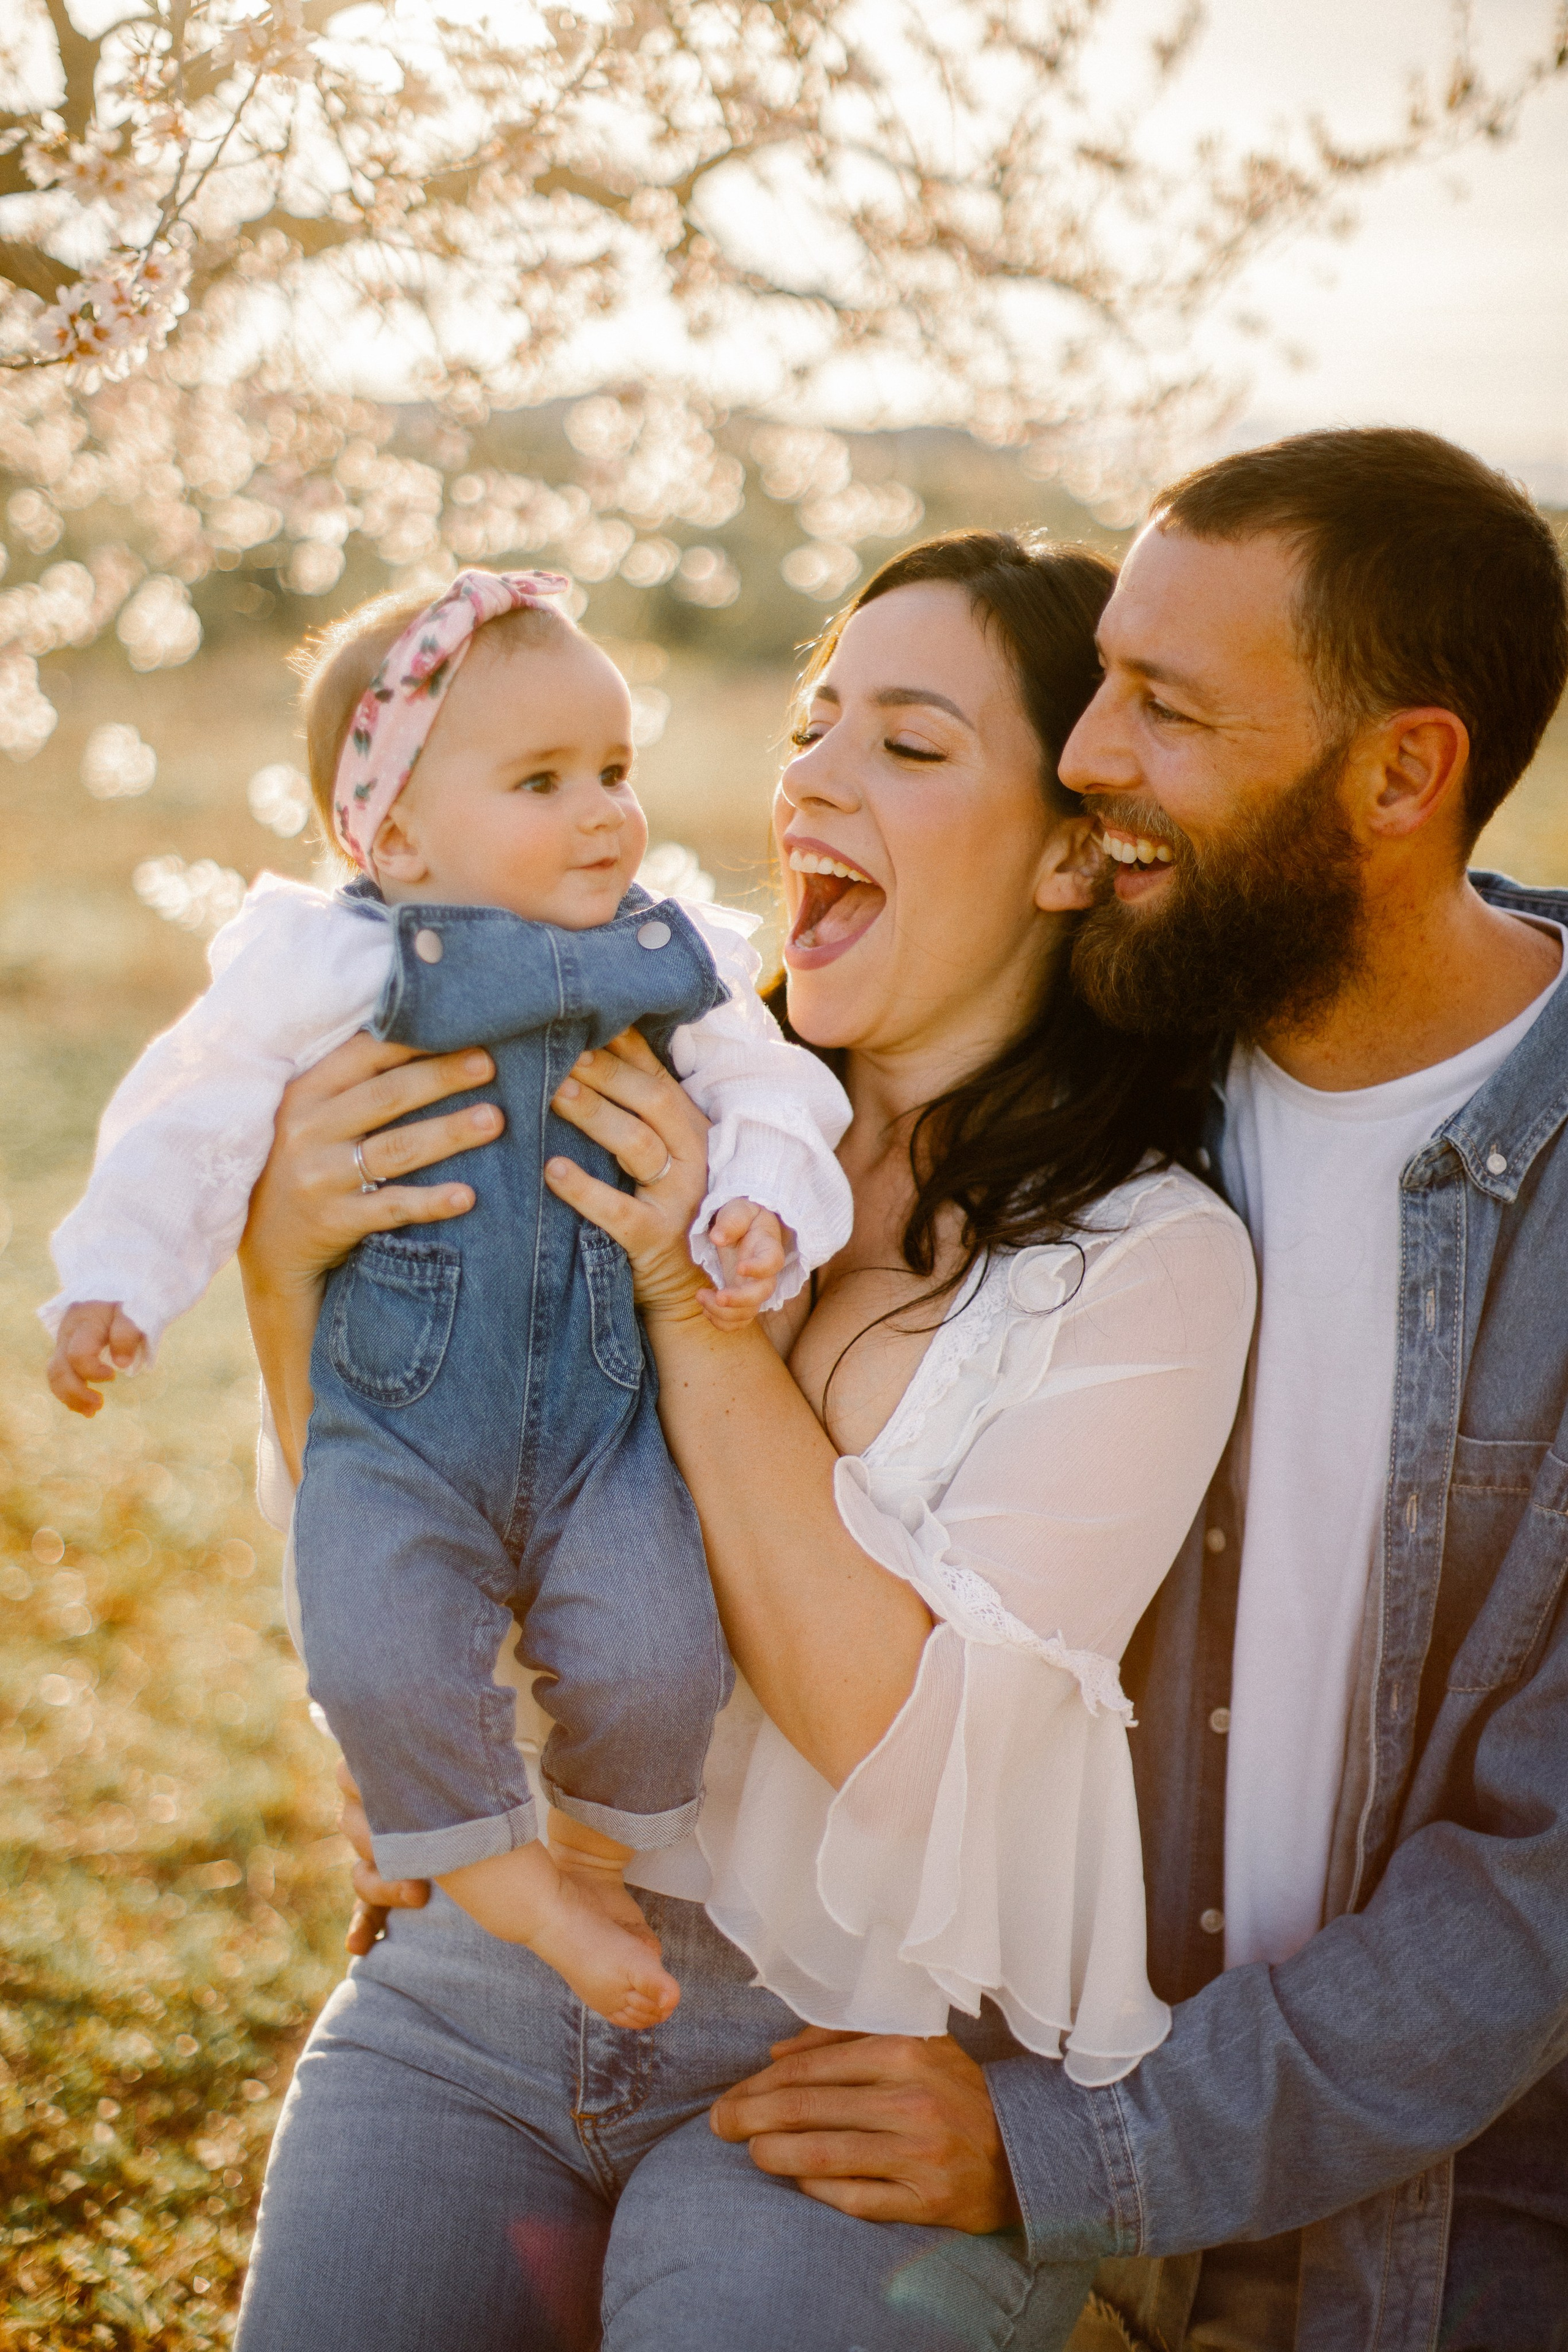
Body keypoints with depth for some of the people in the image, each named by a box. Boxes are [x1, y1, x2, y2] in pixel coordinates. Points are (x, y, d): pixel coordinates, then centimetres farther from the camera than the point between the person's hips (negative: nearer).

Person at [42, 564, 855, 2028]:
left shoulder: (674, 966, 4)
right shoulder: (326, 970, -4)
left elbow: (770, 1094, 7)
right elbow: (194, 1122, 0)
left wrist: (758, 1213, -14)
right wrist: (114, 1281, -10)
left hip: (605, 1421, 2)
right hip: (398, 1427, -1)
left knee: (656, 1658, -16)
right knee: (380, 1663, -22)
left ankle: (595, 1856, 18)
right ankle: (501, 1879, 7)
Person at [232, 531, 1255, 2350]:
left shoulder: (1148, 1260, -8)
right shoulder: (655, 1117, 3)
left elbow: (910, 1736, -14)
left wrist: (700, 1311, -18)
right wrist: (285, 1269, -10)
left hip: (864, 2061, -3)